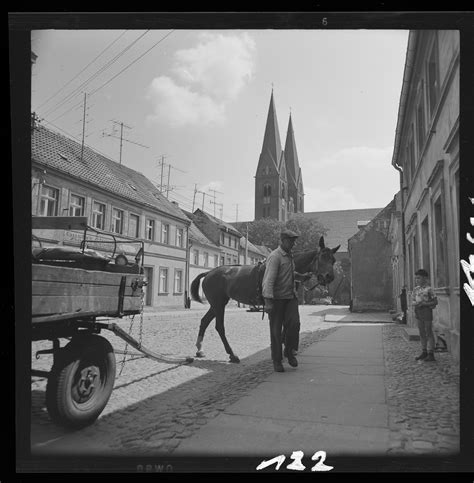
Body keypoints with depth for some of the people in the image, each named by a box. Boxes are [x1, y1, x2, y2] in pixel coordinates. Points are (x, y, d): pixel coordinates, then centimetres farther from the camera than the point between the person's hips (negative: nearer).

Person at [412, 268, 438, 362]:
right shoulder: (416, 289, 9)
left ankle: (431, 354, 6)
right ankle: (424, 352, 20)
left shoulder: (428, 289, -10)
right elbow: (413, 301, 13)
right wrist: (416, 303, -10)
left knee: (429, 332, 0)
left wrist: (424, 303, -18)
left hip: (426, 311, -6)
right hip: (418, 311, 6)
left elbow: (435, 302, -9)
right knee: (422, 333, 11)